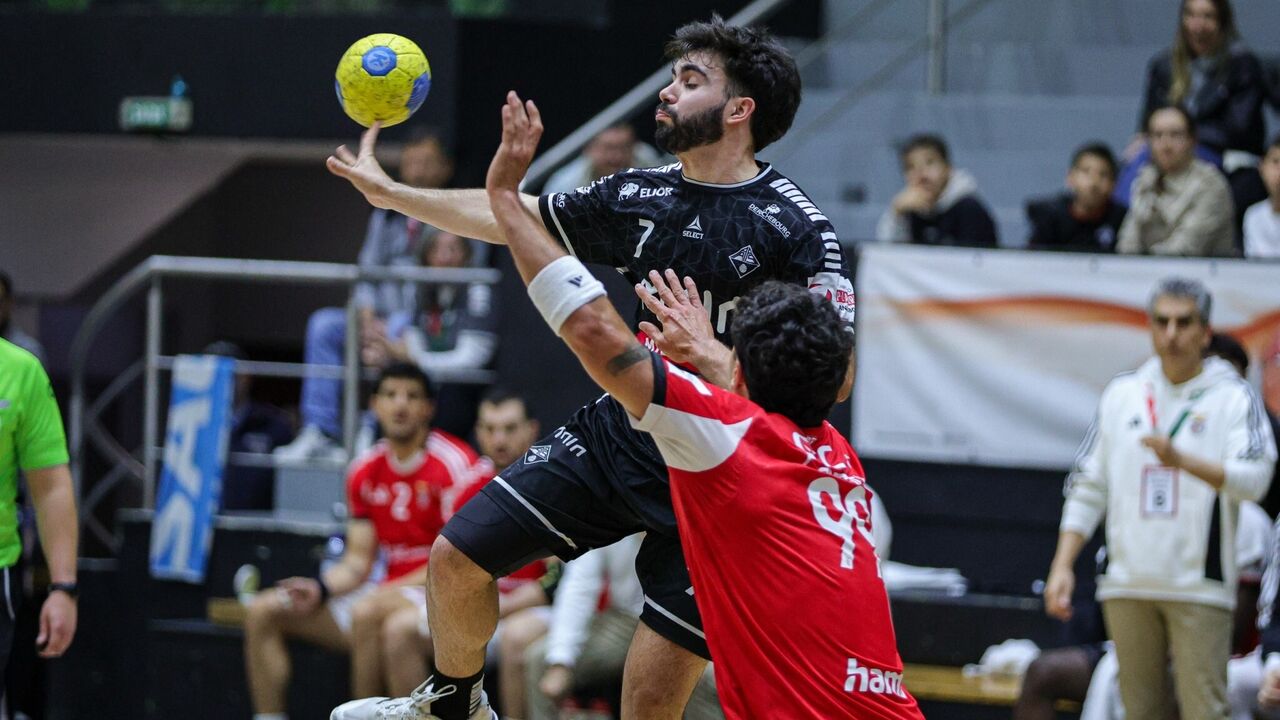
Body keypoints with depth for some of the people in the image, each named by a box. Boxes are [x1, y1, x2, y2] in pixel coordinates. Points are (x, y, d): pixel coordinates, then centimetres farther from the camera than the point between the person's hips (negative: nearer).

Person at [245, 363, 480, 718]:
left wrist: (396, 587, -20)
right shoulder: (365, 471, 10)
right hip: (388, 592, 8)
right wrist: (319, 587, -9)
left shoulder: (453, 462, -11)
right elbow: (358, 562, 11)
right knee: (263, 611, -2)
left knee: (368, 612, -39)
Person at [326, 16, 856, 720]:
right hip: (616, 435, 6)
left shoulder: (797, 227, -15)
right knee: (457, 560, 6)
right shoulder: (641, 197, 4)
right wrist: (390, 192, 17)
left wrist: (714, 359, -29)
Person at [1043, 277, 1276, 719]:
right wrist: (1062, 565, 5)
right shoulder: (1123, 394, 12)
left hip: (1199, 589, -4)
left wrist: (1181, 460, -29)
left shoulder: (1234, 397, 0)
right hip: (1128, 583, 4)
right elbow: (1087, 487, 14)